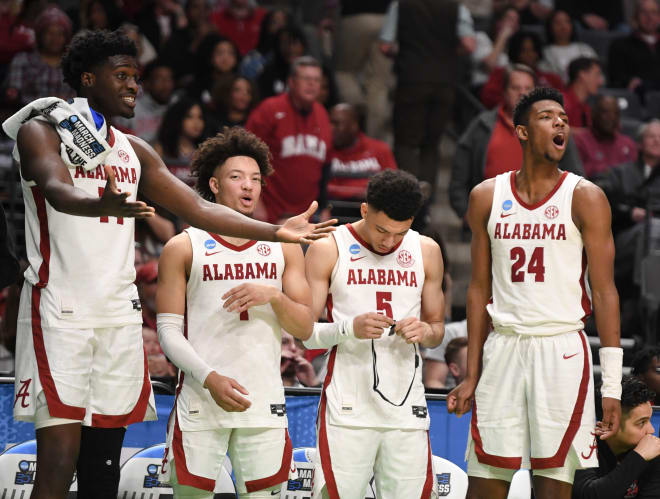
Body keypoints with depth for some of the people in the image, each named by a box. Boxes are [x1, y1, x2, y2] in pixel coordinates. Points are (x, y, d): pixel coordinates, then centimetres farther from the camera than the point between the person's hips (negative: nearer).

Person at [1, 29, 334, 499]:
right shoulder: (43, 133, -3)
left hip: (120, 315, 7)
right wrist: (102, 205, -45)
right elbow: (58, 191, -23)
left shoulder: (135, 152, 17)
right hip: (60, 312, -7)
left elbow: (197, 208, 16)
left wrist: (277, 231, 5)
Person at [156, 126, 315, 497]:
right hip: (200, 405, -2)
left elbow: (305, 328, 9)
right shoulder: (183, 248, 3)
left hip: (265, 404, 2)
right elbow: (169, 331, -2)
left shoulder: (283, 247, 12)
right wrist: (210, 379, -17)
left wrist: (273, 296, -12)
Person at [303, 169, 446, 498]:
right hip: (348, 409, -3)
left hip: (407, 409, 3)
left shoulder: (426, 251, 11)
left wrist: (425, 331, -4)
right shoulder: (328, 250, 0)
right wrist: (349, 328, -20)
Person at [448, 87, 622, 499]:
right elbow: (481, 290, 12)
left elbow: (605, 292, -3)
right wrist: (471, 375, 7)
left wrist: (613, 385, -10)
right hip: (504, 348, 3)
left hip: (561, 352, -2)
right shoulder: (487, 197, 8)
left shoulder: (585, 198, -1)